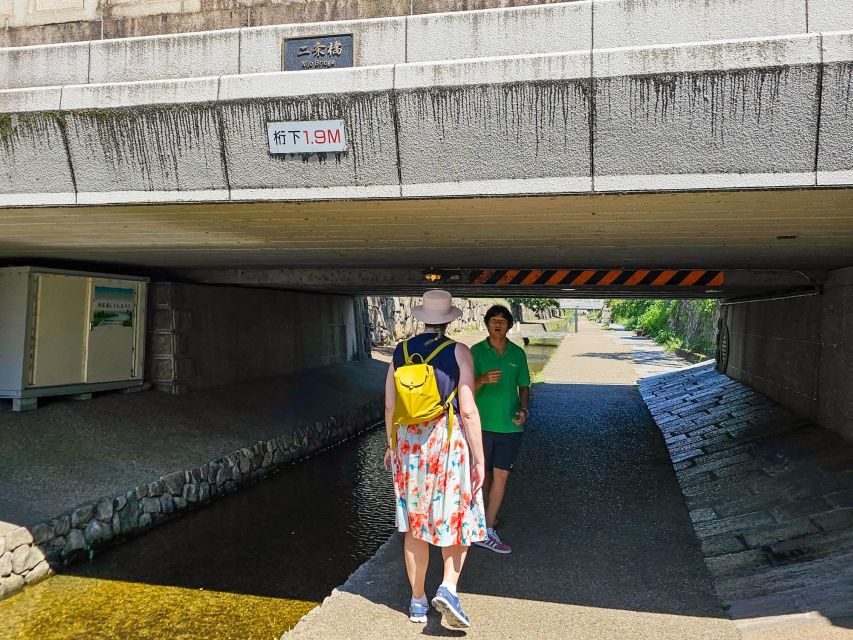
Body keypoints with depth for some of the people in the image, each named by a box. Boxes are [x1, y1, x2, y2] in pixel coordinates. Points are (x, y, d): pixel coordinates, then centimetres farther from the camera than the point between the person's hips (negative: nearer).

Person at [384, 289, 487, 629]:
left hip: (408, 443, 4)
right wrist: (479, 459, -6)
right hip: (448, 440, -3)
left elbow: (390, 406, 5)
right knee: (457, 517, 14)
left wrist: (392, 445, 19)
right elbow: (468, 411, -12)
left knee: (415, 524, 14)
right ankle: (448, 588, -1)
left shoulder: (401, 351, 2)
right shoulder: (458, 352, -9)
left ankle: (418, 601, 24)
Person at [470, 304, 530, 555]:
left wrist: (523, 409, -7)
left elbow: (524, 386, 11)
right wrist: (483, 379, -28)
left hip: (510, 425, 1)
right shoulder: (476, 351, -3)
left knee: (501, 476, 1)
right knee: (484, 473, 10)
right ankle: (489, 513, 34)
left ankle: (487, 531, 7)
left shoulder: (518, 353, 3)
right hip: (483, 423, -1)